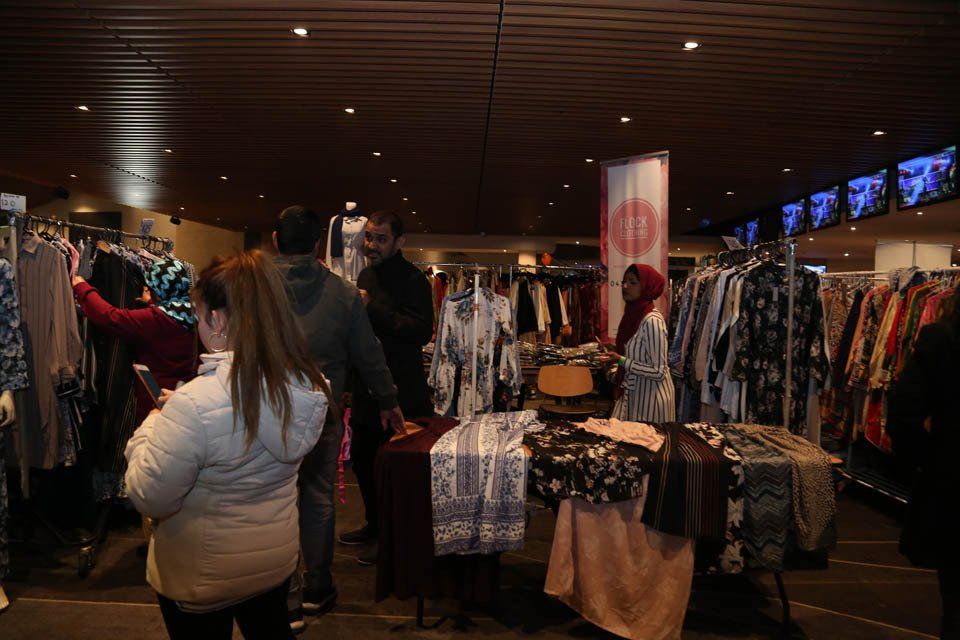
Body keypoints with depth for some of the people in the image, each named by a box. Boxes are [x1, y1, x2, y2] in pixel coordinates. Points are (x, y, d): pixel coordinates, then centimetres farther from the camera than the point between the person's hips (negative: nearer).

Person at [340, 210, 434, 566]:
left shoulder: (413, 280, -14)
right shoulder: (366, 275, 12)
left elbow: (423, 331, -27)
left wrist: (371, 309, -27)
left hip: (399, 391, -9)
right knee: (361, 458, 19)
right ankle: (375, 525, 38)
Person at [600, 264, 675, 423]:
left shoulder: (652, 321, -21)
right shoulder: (632, 314, 3)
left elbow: (658, 372, -22)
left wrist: (621, 361, -21)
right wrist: (614, 354, 2)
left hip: (651, 396, -7)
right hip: (633, 391, 8)